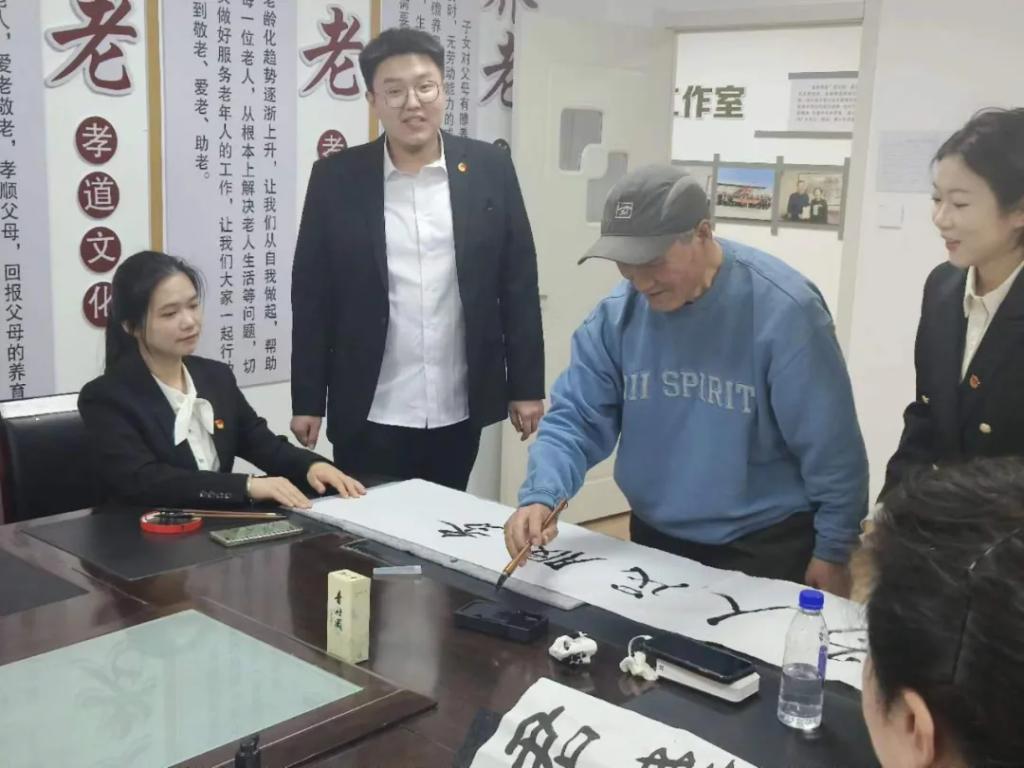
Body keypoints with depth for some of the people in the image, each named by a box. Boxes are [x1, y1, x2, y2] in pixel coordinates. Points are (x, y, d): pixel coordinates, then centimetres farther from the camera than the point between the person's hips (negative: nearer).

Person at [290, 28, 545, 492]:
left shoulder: (490, 169, 0)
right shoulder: (336, 178, -3)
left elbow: (519, 283, 2)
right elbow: (311, 296, 0)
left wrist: (526, 386, 2)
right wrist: (307, 401, 0)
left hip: (458, 410, 1)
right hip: (369, 415, -1)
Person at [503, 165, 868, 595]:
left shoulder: (781, 310, -22)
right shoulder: (617, 315, -9)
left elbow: (830, 446, -16)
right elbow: (576, 418, -8)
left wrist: (833, 550, -10)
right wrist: (541, 496, -26)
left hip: (766, 545, -4)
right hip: (654, 537, 5)